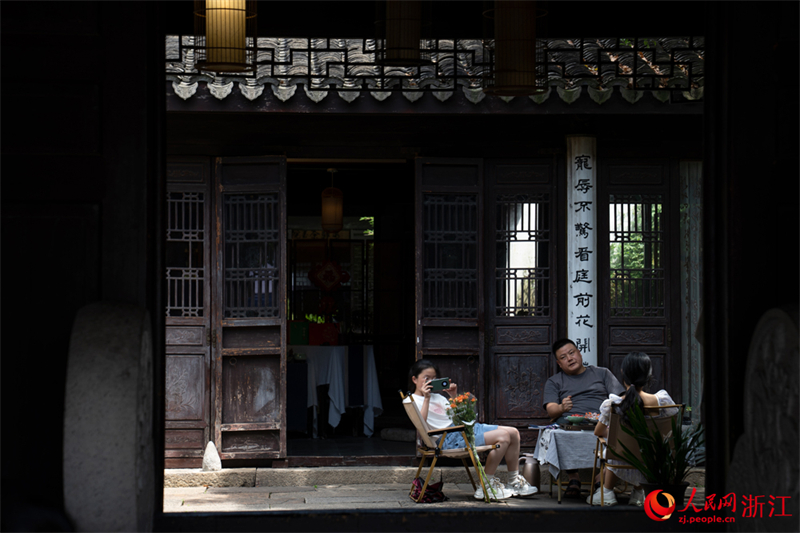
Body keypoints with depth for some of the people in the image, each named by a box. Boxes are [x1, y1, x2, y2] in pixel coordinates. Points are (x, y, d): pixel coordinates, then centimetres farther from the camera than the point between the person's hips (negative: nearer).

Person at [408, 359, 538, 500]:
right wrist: (426, 398, -19)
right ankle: (486, 486, -16)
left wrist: (454, 397, 15)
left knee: (513, 432, 1)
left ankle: (514, 482, 9)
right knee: (503, 437, -22)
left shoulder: (437, 397, 25)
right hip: (449, 438, -9)